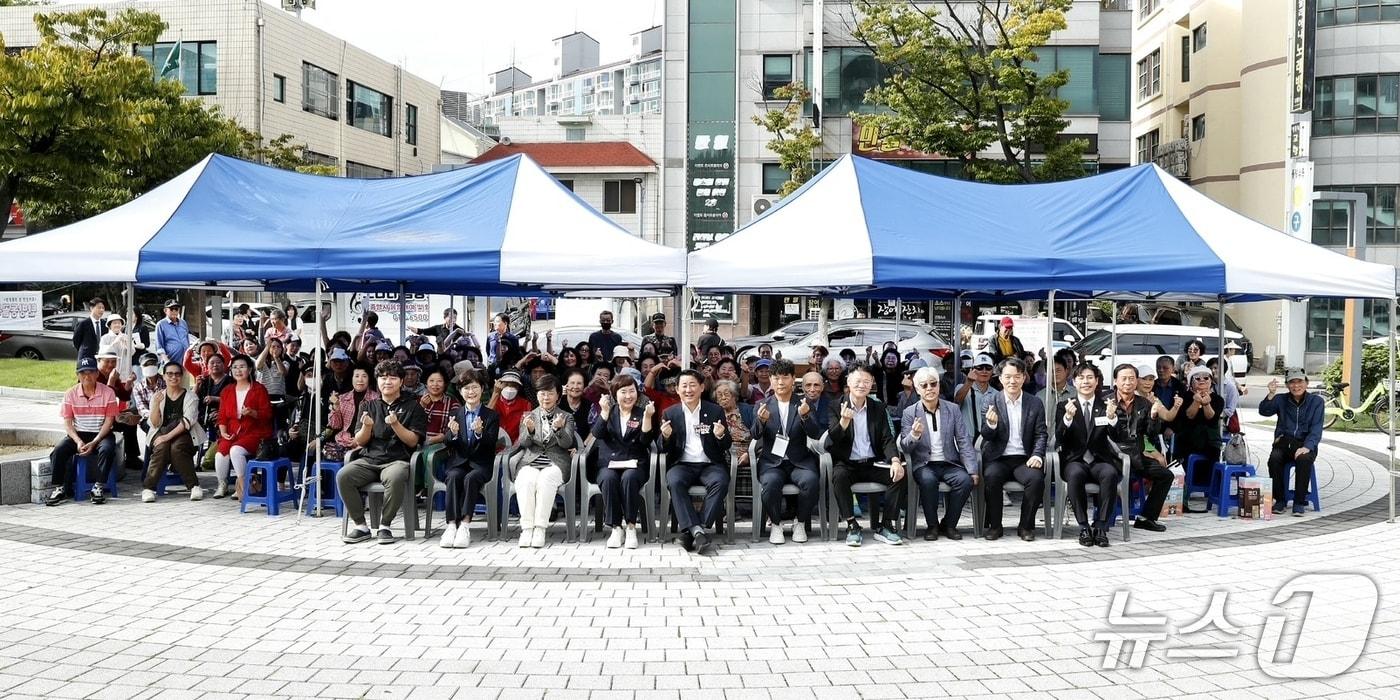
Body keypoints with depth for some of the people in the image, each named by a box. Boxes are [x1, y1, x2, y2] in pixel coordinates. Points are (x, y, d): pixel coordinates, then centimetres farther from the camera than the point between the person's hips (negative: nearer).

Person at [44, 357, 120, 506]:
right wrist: (78, 442, -17)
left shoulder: (108, 392, -5)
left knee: (107, 449, -33)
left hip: (101, 434, -2)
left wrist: (93, 443, -18)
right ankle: (60, 488, -10)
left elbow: (109, 421, -7)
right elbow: (67, 423, 0)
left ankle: (99, 487, -22)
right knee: (58, 451, -23)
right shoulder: (71, 394, 0)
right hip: (78, 434, 2)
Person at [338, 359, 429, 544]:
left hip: (397, 460, -3)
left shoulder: (412, 406, 9)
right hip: (369, 459, 4)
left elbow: (413, 441, 1)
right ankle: (360, 526, -14)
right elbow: (360, 442, 12)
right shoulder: (369, 406, 18)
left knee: (395, 478, -38)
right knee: (342, 476, -26)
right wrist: (367, 426, -9)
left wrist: (395, 424, -16)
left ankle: (385, 525, -19)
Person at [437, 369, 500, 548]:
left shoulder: (492, 416, 7)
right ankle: (452, 525, -35)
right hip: (458, 462, 2)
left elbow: (491, 444, -6)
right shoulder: (454, 413, 14)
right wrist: (453, 433, -19)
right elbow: (446, 443, 5)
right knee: (454, 477, -31)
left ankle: (465, 525, -35)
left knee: (471, 478, -33)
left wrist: (480, 433, -27)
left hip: (480, 464, -2)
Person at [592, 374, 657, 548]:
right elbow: (597, 434, -4)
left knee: (629, 478, -34)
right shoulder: (608, 413, 14)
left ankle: (631, 527, -24)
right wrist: (604, 411, -16)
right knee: (609, 479, -32)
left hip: (634, 465, -1)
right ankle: (615, 527, -24)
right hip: (609, 464, 1)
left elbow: (646, 440, -4)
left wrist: (648, 417, -17)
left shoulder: (642, 413, 11)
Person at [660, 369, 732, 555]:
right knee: (674, 482, -32)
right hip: (682, 464, 0)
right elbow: (665, 449, 8)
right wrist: (666, 437, -15)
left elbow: (727, 446, 6)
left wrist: (721, 436, -17)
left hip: (710, 464, 0)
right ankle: (698, 531, -34)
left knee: (720, 482, -31)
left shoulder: (715, 411, 8)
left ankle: (692, 532, -28)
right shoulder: (670, 413, 10)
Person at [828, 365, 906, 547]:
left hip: (873, 463, 3)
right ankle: (852, 525, -21)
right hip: (847, 463, -3)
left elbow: (888, 438, 3)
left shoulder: (879, 408, 10)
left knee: (900, 475, -23)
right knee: (839, 476, -36)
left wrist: (895, 460, -17)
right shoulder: (836, 407, 2)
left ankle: (884, 525, -13)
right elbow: (832, 439, -10)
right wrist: (844, 421, -31)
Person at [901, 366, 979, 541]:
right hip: (924, 464, -2)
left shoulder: (953, 409, 7)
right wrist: (914, 435, -27)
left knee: (965, 480, -27)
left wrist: (972, 470, -7)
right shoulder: (910, 413, 2)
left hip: (949, 463, 2)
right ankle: (932, 525, -12)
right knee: (928, 480, -34)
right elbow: (905, 448, -4)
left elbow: (964, 441, 5)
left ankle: (949, 524, -6)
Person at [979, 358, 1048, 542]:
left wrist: (1037, 455, -13)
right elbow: (986, 436, 0)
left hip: (1024, 459, 1)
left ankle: (1026, 526, -8)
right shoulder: (990, 401, 4)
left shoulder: (1035, 403, 8)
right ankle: (994, 525, -12)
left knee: (1036, 478, -29)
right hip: (998, 458, -1)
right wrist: (991, 424, -24)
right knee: (992, 476, -32)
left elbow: (1041, 434, 7)